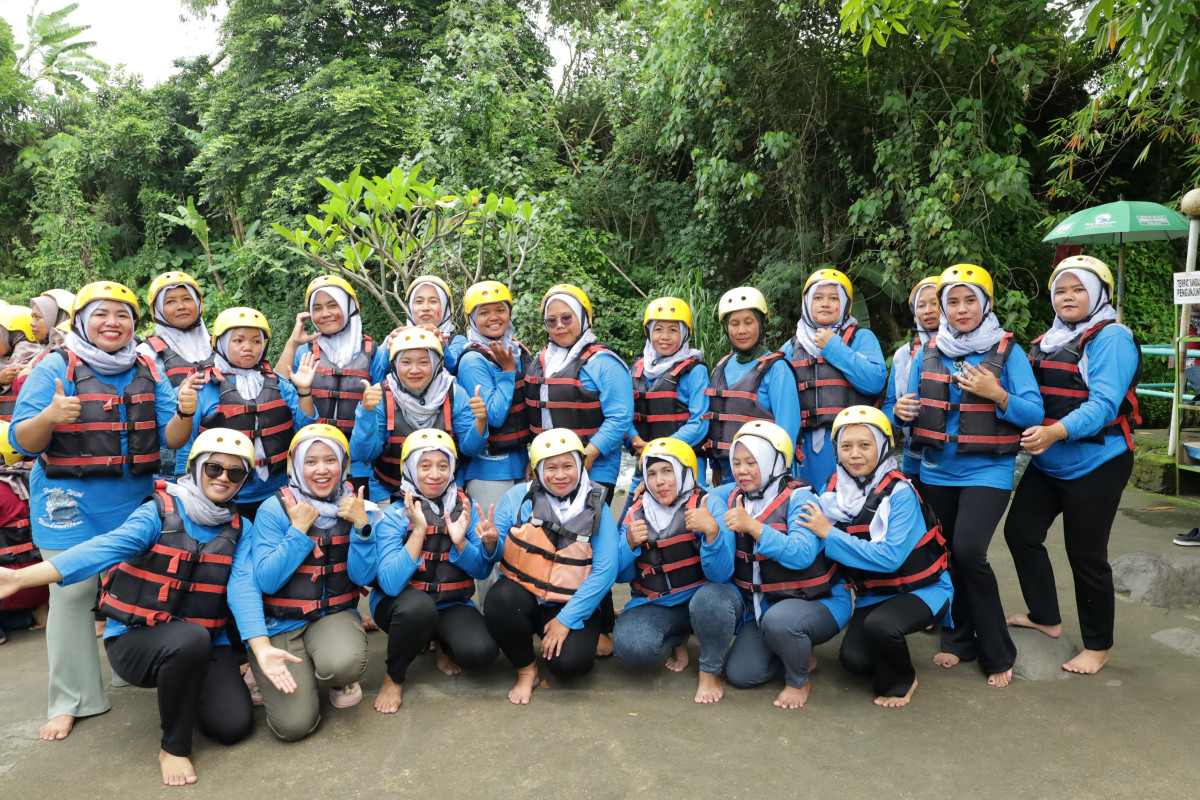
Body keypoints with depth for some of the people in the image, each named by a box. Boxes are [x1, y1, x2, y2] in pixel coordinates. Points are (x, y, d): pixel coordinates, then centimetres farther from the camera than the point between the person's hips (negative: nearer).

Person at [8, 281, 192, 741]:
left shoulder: (148, 372, 8)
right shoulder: (55, 367, -3)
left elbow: (169, 439, 6)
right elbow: (23, 442, -6)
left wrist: (184, 414, -14)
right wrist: (50, 417, -27)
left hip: (136, 500, 3)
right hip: (71, 502, -3)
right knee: (72, 592, -2)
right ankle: (70, 700, 11)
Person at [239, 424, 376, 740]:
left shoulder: (353, 508, -1)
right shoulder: (274, 509, -10)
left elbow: (363, 578, -6)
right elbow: (267, 581, -16)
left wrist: (361, 525, -19)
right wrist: (299, 528, -21)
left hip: (335, 614, 1)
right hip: (281, 622, -1)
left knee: (343, 663, -34)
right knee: (295, 723, -16)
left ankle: (340, 679, 5)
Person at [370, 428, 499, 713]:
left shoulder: (464, 508, -3)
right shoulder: (394, 516, -12)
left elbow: (482, 570, -3)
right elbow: (390, 584, -24)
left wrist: (459, 541, -22)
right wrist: (418, 530, -30)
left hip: (452, 604, 2)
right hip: (401, 604, -2)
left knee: (481, 651, -27)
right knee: (419, 604, -37)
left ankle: (444, 644, 12)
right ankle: (393, 678, -7)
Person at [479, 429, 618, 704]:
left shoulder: (596, 508, -6)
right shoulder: (519, 496, -3)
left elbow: (605, 571, -12)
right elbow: (497, 554, 0)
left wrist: (566, 619, -16)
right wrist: (491, 541, -25)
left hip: (572, 604, -1)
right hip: (522, 594, 1)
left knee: (569, 662, -26)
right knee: (499, 601, -32)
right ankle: (526, 670, -4)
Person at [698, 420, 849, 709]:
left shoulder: (798, 497, -16)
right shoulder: (731, 499, -3)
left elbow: (802, 554, -34)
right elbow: (721, 574, -10)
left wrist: (753, 527, -42)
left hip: (817, 602, -5)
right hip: (761, 606, 5)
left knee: (779, 619, -35)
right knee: (741, 674, -6)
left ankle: (799, 680, -2)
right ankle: (799, 652, 23)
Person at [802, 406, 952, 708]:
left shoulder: (899, 492, -22)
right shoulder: (836, 490, -7)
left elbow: (890, 557, -30)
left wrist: (828, 533, -29)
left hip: (922, 588, -4)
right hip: (873, 593, 5)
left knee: (880, 625, -32)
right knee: (853, 658, -15)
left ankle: (900, 682, 1)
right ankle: (890, 655, 21)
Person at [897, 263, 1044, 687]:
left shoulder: (1007, 351, -3)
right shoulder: (930, 351, 7)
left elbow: (1034, 414, -7)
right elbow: (913, 405, 12)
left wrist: (996, 394, -23)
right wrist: (903, 411, -11)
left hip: (987, 471, -4)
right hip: (937, 471, 4)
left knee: (968, 552, -17)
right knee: (946, 554, 10)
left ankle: (997, 653, 3)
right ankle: (958, 639, 29)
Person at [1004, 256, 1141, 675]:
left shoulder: (1111, 338, -12)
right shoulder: (1048, 341, 10)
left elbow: (1103, 403, -25)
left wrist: (1055, 432, -38)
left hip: (1094, 466, -7)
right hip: (1046, 465, 8)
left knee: (1086, 554, 1)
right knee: (1020, 533, 12)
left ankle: (1098, 645, 21)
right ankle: (1045, 617, 32)